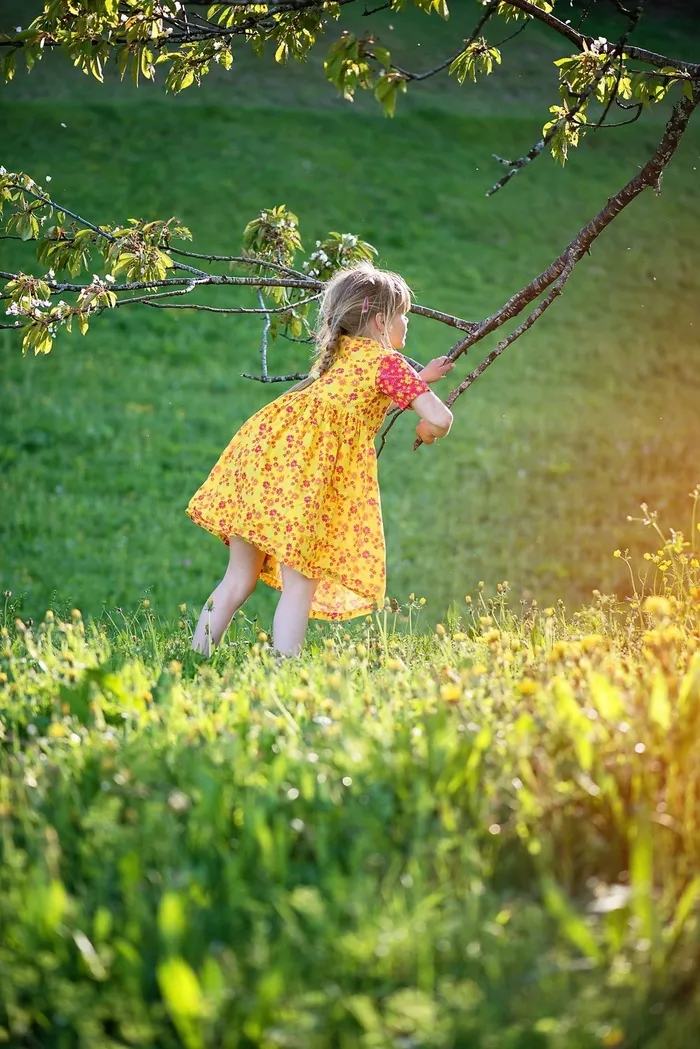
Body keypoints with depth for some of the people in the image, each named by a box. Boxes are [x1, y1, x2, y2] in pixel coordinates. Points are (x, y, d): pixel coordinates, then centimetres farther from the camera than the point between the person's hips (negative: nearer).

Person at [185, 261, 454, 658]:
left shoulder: (338, 351, 30)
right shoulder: (389, 362, 8)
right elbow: (440, 419, 1)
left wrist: (420, 377, 50)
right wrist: (427, 430, 25)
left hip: (263, 444, 7)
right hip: (309, 461, -7)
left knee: (240, 577, 14)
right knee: (300, 584, -5)